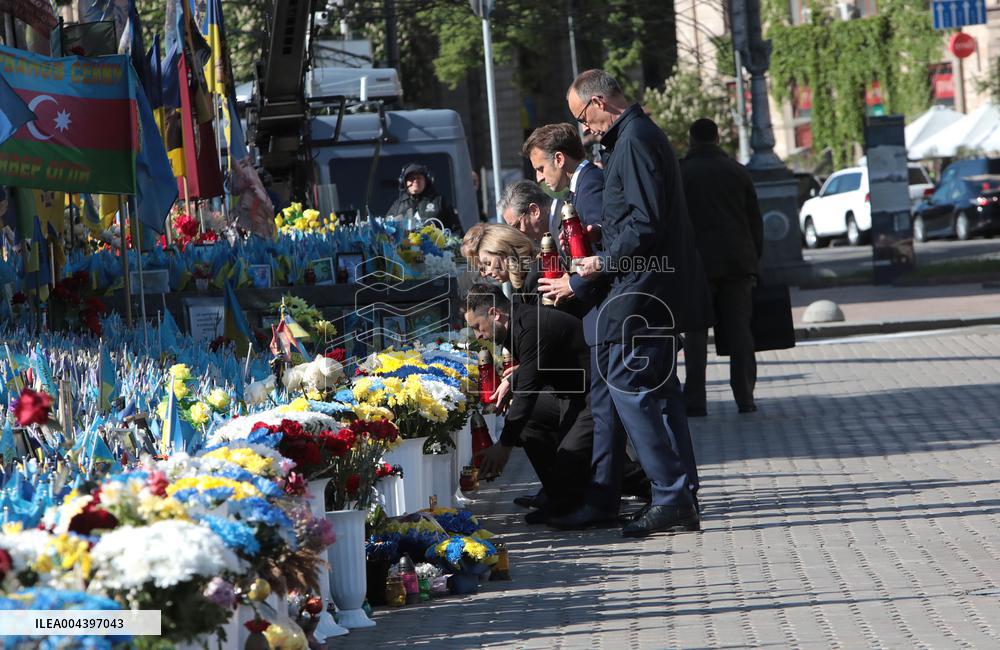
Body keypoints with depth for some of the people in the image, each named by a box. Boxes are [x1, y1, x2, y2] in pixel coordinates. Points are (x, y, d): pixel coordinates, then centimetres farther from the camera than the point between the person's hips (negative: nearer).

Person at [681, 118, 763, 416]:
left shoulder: (680, 174, 0)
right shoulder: (738, 172, 9)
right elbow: (755, 221, 9)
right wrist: (754, 260, 15)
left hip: (698, 262, -2)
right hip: (738, 261, 2)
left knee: (696, 333, 0)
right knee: (739, 329, 5)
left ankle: (695, 400, -5)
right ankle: (745, 397, 2)